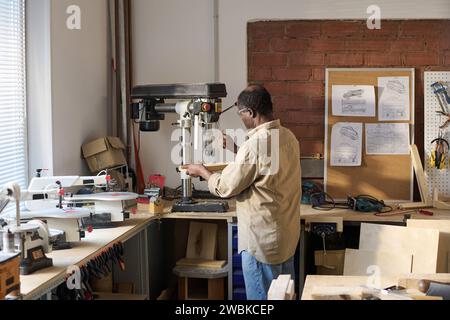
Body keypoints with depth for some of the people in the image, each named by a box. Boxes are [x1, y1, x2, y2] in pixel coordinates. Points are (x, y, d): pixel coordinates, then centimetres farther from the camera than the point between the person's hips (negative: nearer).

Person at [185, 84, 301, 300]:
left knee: (262, 297, 3)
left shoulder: (255, 145, -23)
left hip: (263, 239, -8)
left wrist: (202, 171, 4)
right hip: (287, 234, 8)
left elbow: (225, 187, -14)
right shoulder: (288, 137, 3)